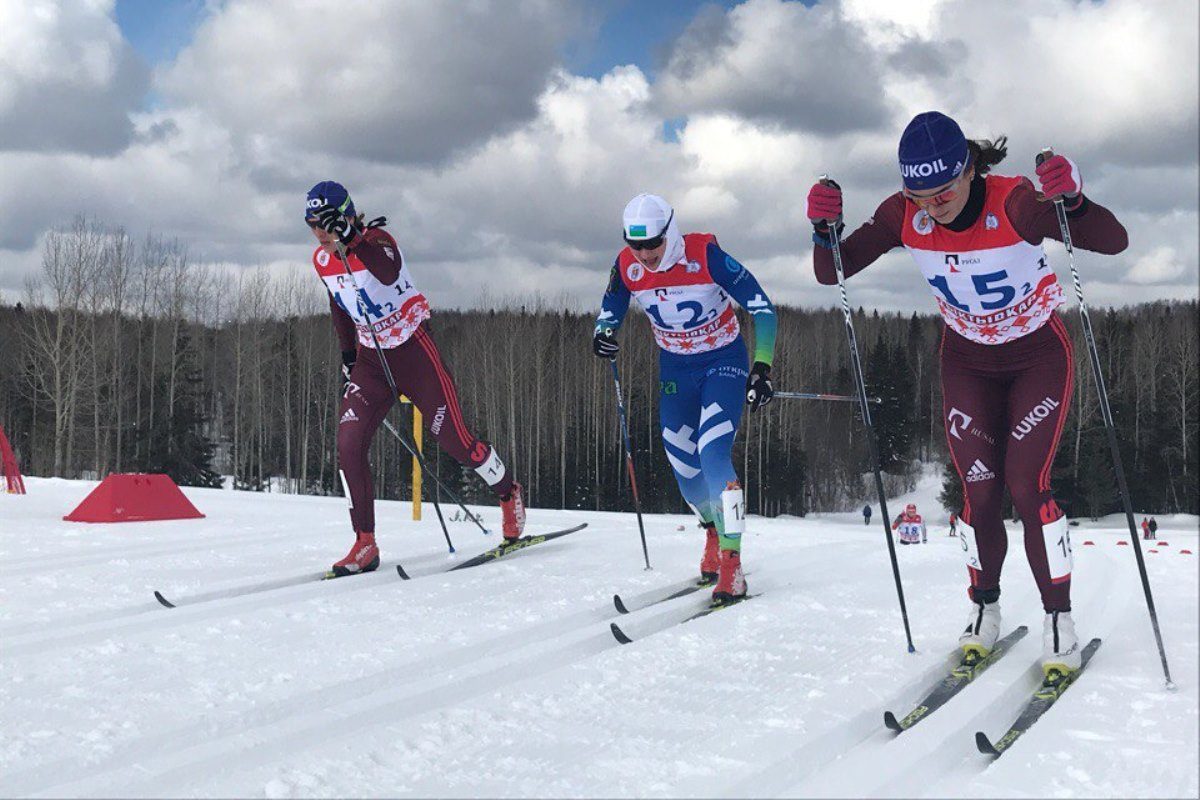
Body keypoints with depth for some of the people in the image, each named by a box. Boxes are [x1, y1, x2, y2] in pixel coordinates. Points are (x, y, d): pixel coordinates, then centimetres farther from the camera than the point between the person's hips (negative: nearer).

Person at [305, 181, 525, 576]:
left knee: (455, 441, -1)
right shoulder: (321, 260, 0)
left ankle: (509, 494, 27)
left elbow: (389, 273, -44)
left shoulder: (377, 241, -20)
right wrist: (348, 355, 20)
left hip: (412, 351, -5)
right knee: (349, 446, -12)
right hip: (370, 359, 6)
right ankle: (365, 545, -6)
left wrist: (353, 240, -59)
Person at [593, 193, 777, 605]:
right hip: (675, 367, 5)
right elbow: (609, 312, 6)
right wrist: (603, 335, -18)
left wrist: (761, 367, -30)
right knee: (683, 466, 7)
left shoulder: (706, 255, -26)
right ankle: (715, 531, 38)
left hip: (724, 360, -5)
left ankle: (731, 564, -18)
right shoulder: (627, 267, -13)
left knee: (713, 453, -22)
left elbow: (762, 308, -21)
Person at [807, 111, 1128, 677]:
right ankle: (983, 610, 17)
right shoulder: (904, 216, -20)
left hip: (1038, 357, -3)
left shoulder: (1014, 203, -31)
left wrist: (1073, 200, -57)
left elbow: (1114, 242, -38)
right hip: (967, 360, 3)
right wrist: (825, 230, -37)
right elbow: (832, 273, -16)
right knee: (979, 488, -3)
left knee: (1027, 484, -13)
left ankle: (1059, 620, 1)